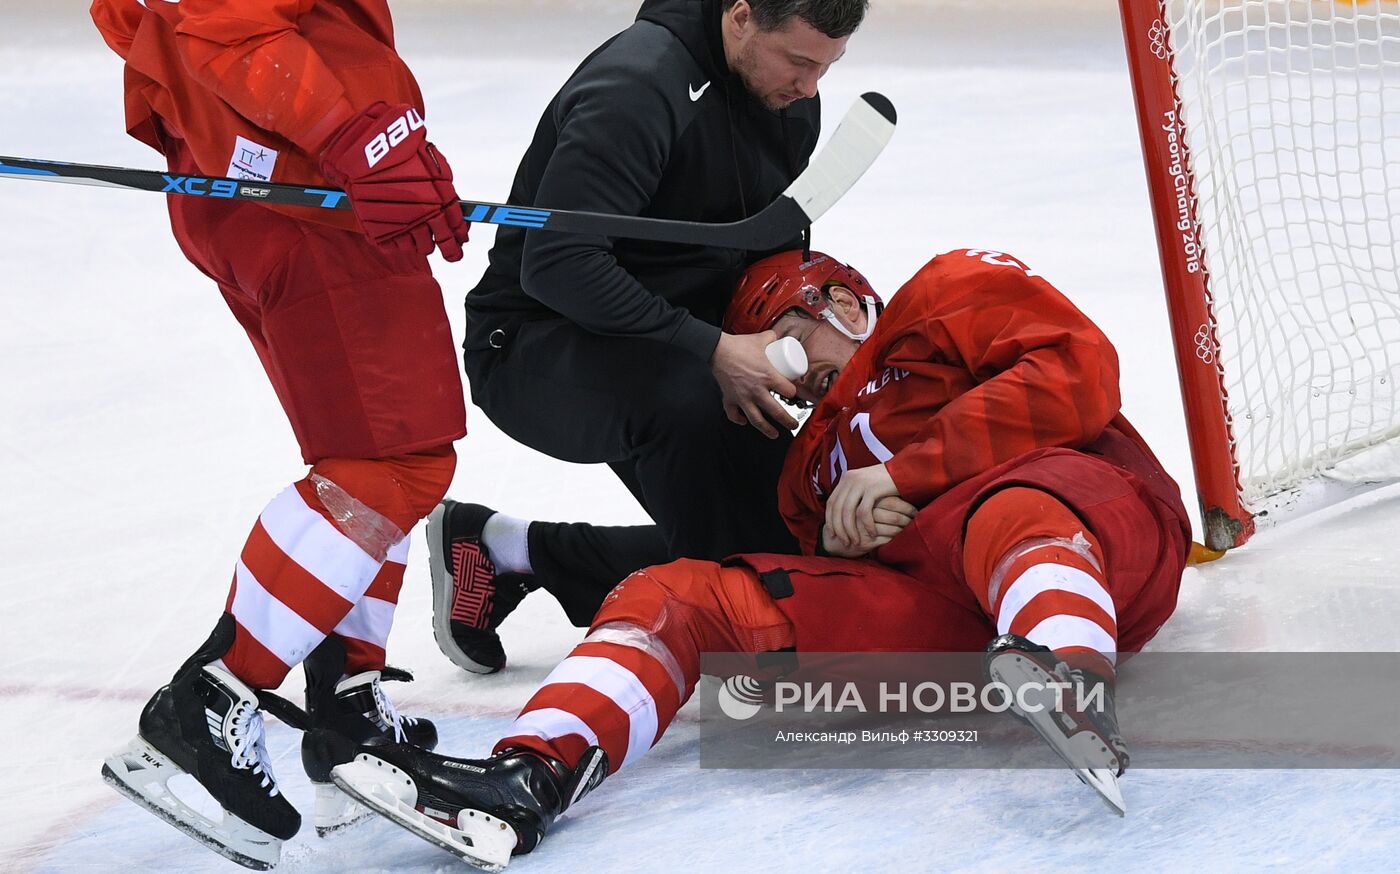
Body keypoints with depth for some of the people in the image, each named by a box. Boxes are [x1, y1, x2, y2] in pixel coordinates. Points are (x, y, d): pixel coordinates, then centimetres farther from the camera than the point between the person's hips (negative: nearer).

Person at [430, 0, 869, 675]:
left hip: (682, 353, 9)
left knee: (784, 540, -3)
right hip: (537, 342, -8)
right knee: (683, 398, -39)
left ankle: (514, 553, 4)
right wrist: (708, 350, -31)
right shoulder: (637, 85, -26)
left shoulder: (792, 98, 0)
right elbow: (557, 264, -31)